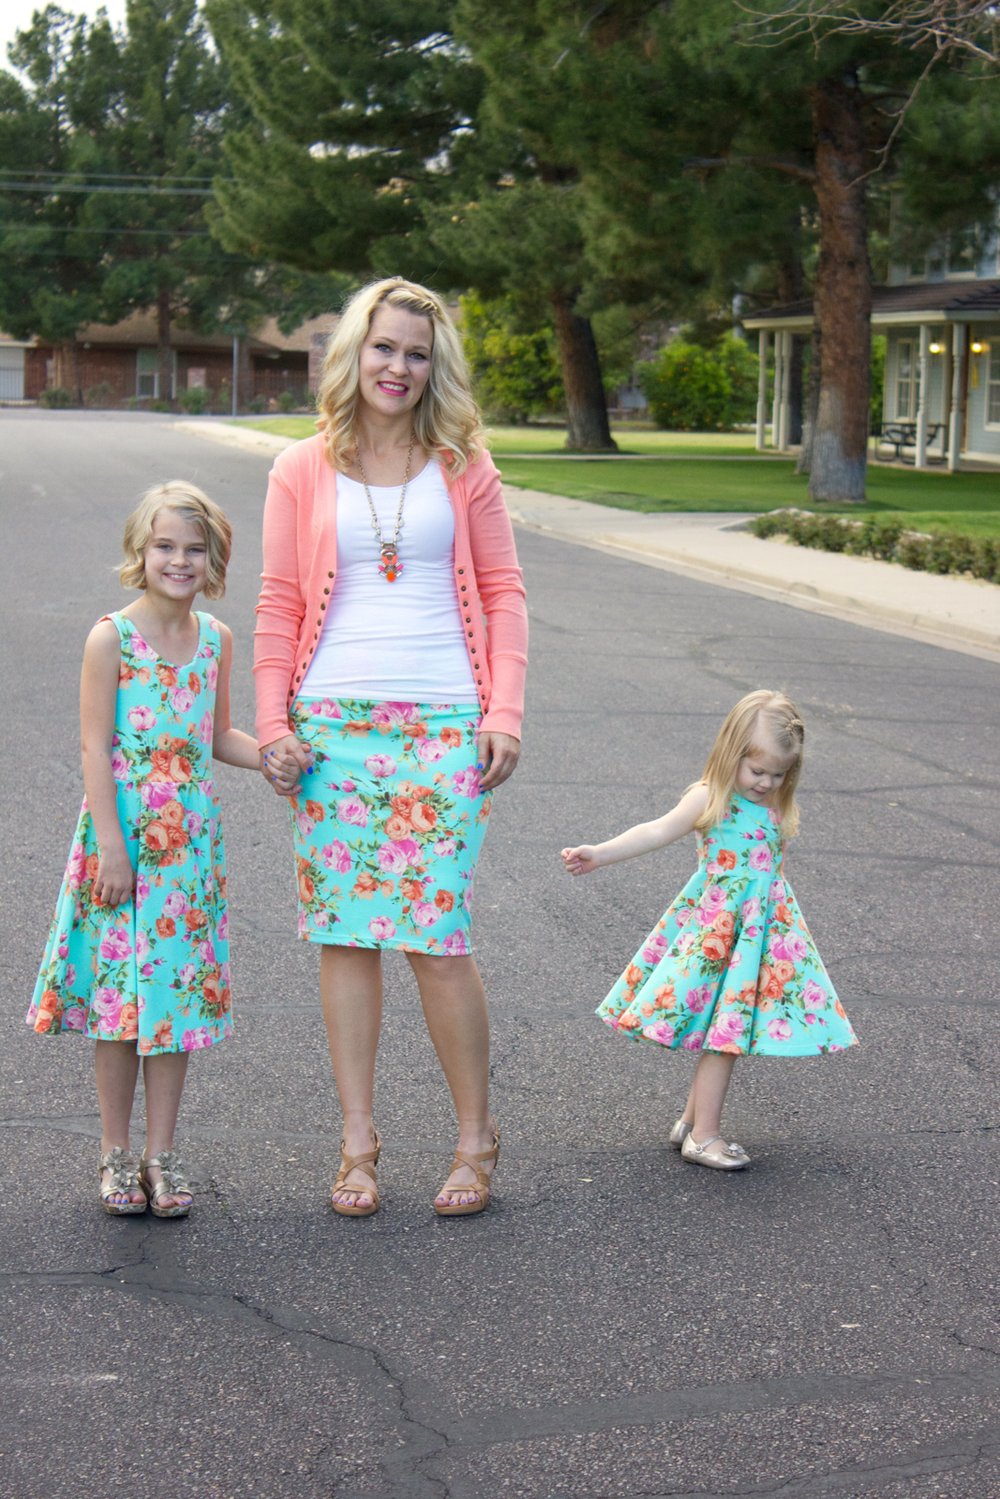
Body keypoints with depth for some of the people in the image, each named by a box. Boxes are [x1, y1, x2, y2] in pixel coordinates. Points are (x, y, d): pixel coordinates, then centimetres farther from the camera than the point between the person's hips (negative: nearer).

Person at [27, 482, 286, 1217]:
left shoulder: (216, 639, 5)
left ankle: (162, 1153, 18)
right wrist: (111, 846, -15)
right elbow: (95, 749, -10)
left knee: (179, 990, 7)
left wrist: (269, 757, -1)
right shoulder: (111, 638, -8)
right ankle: (117, 1154, 15)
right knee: (118, 992, 2)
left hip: (189, 840, 4)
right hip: (122, 836, -4)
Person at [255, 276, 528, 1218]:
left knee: (436, 937, -6)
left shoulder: (463, 469, 8)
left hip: (442, 724, -1)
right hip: (334, 724, 1)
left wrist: (504, 713, -2)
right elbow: (279, 605, 8)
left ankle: (476, 1138, 11)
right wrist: (272, 723, 0)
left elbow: (503, 593, 8)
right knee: (344, 932, 3)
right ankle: (358, 1142, 14)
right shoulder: (301, 473, 8)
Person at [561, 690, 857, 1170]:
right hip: (715, 929, -6)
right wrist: (599, 853, -30)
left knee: (723, 1032, 8)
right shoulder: (711, 798, -11)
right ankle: (703, 1135, 0)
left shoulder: (775, 808, 8)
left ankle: (692, 1122, 21)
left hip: (762, 928, 6)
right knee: (724, 1031, -6)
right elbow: (658, 831, -20)